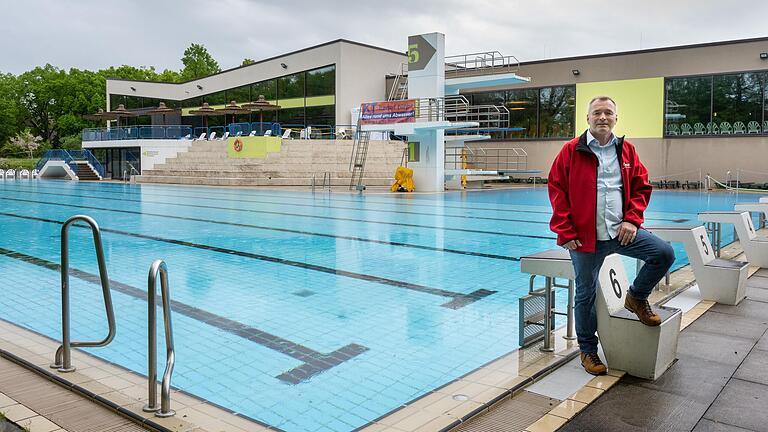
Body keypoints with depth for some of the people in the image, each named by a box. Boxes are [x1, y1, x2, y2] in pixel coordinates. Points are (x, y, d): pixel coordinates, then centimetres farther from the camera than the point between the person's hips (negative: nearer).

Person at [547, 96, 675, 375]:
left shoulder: (627, 150, 7)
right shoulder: (571, 151, -4)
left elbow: (641, 187, 12)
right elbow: (556, 190, -6)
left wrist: (632, 219, -4)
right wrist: (565, 233, -10)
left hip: (622, 232, 3)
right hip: (585, 237, -3)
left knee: (664, 253, -12)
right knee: (586, 294, 6)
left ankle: (637, 297, 15)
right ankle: (588, 350, 25)